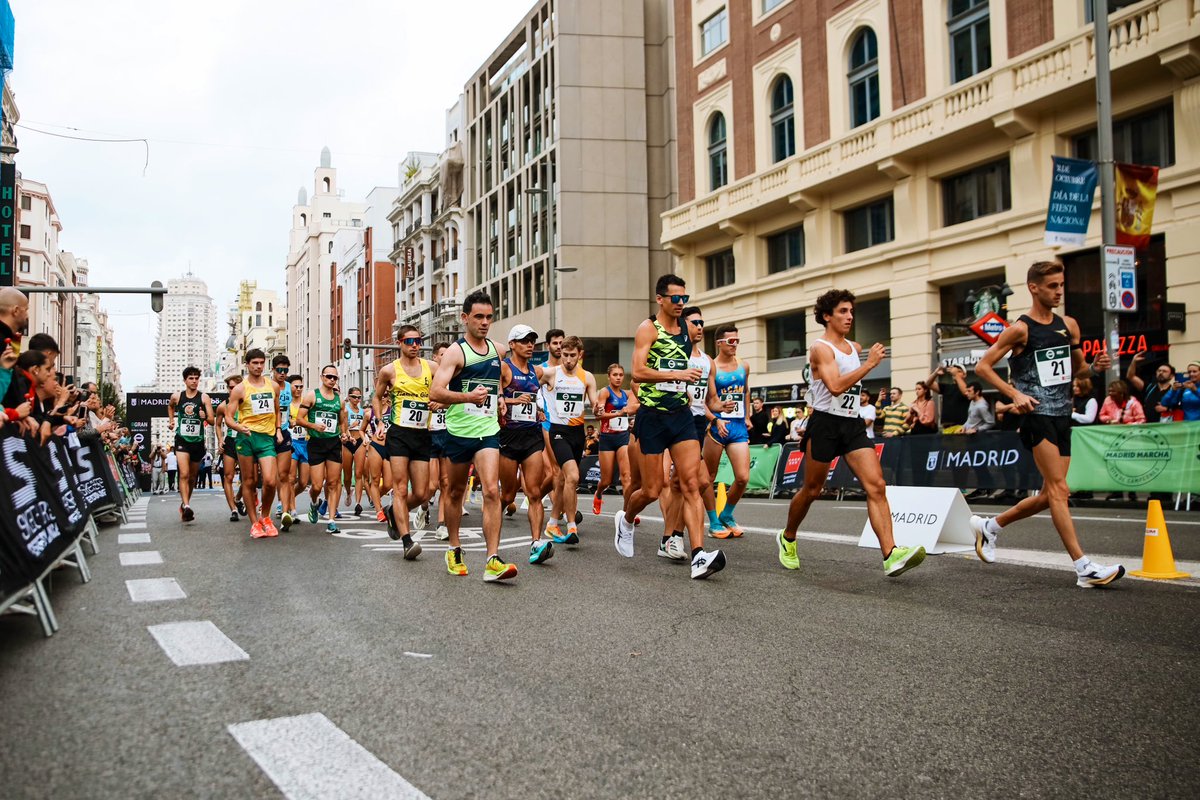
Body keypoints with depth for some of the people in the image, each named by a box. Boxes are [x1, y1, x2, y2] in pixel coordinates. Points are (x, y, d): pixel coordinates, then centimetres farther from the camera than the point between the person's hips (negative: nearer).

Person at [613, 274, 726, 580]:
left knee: (691, 484, -9)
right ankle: (625, 519, 34)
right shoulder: (648, 329, -5)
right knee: (652, 491, 2)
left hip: (681, 414, 5)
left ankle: (699, 556, -15)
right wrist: (677, 374, -22)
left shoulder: (685, 334, 13)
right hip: (652, 416, -5)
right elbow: (638, 372, -17)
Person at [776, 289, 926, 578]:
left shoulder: (855, 347, 15)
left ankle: (891, 555, -20)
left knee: (876, 486, -11)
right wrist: (870, 363, -23)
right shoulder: (821, 348, -10)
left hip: (852, 424, 6)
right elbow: (835, 386, -25)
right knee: (812, 490, 6)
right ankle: (787, 538, 31)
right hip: (826, 424, -6)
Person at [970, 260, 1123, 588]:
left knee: (1051, 494, 10)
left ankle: (988, 526, 29)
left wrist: (1096, 366, 0)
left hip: (1062, 415, 7)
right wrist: (1015, 394, -16)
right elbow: (982, 366, -6)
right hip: (1037, 414, -7)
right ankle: (1085, 568, -12)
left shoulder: (1069, 325, 11)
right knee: (1058, 489, -11)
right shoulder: (1020, 329, -7)